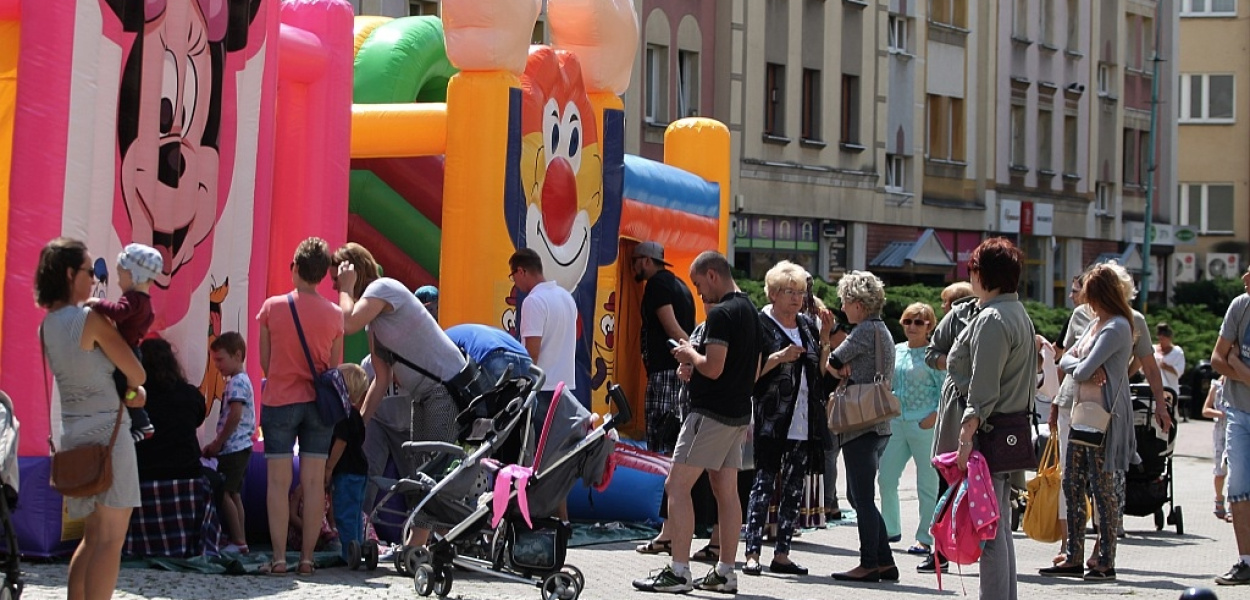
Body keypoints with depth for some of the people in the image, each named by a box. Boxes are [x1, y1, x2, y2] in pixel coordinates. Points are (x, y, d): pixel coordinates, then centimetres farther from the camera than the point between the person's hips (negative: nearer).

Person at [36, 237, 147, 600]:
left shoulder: (46, 327, 8)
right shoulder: (90, 319, -14)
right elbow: (137, 374, -9)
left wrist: (130, 393, 7)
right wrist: (132, 390, 13)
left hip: (72, 434, 8)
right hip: (106, 431, -8)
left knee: (93, 536, 18)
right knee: (110, 540, -5)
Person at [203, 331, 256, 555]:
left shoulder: (237, 382, -14)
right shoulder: (239, 381, 17)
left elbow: (235, 416, -23)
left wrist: (218, 443, -16)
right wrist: (217, 443, 16)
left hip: (234, 448, -11)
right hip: (239, 447, 11)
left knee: (223, 492, -10)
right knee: (233, 494, 13)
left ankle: (238, 541, -10)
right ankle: (240, 541, 16)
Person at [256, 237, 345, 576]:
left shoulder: (272, 307, -6)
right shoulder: (334, 314, -2)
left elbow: (265, 361, 2)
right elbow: (335, 366, 6)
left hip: (279, 401, -2)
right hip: (318, 403, 2)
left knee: (278, 481, 1)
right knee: (314, 482, 4)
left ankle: (278, 557, -2)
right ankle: (307, 557, 4)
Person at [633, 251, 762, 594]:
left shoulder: (721, 314, -16)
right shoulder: (751, 312, 14)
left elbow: (713, 368, -23)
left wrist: (690, 354, -4)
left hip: (711, 412, -10)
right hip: (739, 414, 10)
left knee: (677, 486, -7)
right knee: (726, 491, 11)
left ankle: (679, 573, -11)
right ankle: (725, 573, 12)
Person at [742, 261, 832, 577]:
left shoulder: (808, 326, 15)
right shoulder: (761, 325, -4)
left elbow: (822, 371, 15)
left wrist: (824, 337, 5)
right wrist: (780, 357, -19)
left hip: (804, 421, 6)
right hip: (771, 419, -6)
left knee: (794, 488, 7)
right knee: (765, 483, -7)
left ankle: (782, 553, 12)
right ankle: (752, 553, -7)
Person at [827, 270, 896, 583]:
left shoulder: (866, 330, -13)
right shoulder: (881, 330, 18)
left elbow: (832, 363, -10)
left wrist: (840, 371, 9)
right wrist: (846, 374, -2)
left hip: (862, 425, -10)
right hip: (878, 425, 10)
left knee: (863, 499, -5)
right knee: (859, 496, 15)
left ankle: (869, 565, -1)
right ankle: (885, 562, 15)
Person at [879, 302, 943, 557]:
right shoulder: (896, 351, 12)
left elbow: (945, 390, -7)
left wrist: (935, 415, -16)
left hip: (924, 424, -6)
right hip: (897, 422, 6)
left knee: (927, 483, 0)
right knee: (886, 477, 6)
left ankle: (925, 538, 6)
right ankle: (891, 529, 20)